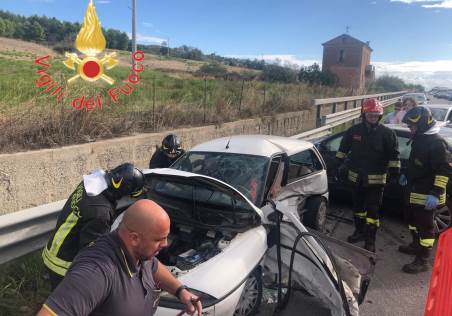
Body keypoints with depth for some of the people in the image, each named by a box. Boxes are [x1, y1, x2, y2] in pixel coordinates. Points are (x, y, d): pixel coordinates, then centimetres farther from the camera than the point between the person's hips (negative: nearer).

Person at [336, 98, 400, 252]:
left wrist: (394, 172, -5)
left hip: (376, 179, -3)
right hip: (356, 177, 4)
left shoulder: (387, 133, -6)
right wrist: (341, 165, 12)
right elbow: (343, 149, 12)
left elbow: (393, 155, -2)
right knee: (358, 206, 18)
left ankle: (370, 241, 7)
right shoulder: (354, 130, 0)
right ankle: (360, 231, 36)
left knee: (372, 210, -2)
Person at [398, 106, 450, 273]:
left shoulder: (437, 142, -20)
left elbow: (444, 170, -24)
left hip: (426, 194, -10)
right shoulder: (420, 139, 10)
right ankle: (416, 245, 41)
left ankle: (422, 261, 4)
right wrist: (406, 175, 29)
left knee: (425, 226, -3)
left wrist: (435, 193, -28)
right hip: (414, 191, 10)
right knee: (413, 220, 23)